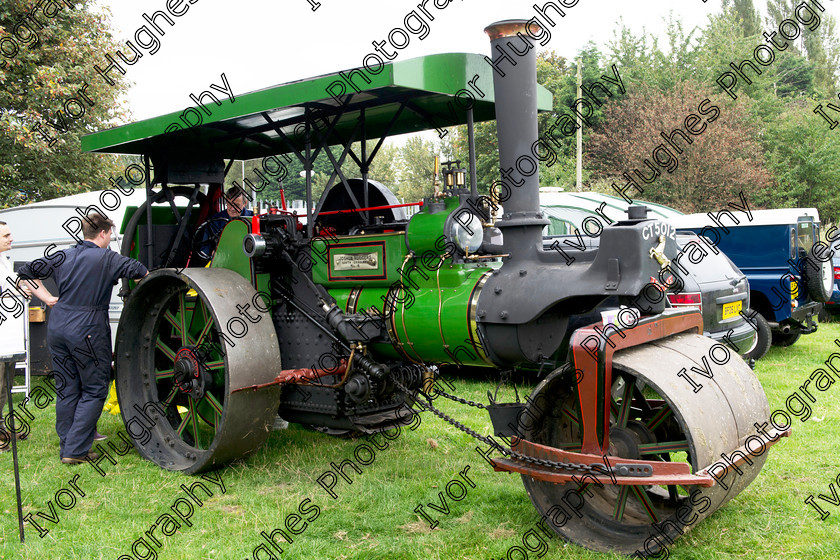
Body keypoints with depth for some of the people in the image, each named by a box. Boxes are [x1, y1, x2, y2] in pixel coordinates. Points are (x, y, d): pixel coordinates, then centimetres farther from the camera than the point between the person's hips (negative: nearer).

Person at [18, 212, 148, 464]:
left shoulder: (63, 257, 11)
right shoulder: (107, 259, -7)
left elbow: (26, 272, 15)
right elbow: (140, 272, -15)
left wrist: (47, 297, 16)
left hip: (57, 329, 7)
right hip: (88, 332, -7)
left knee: (66, 390, 14)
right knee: (94, 391, 4)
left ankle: (66, 449, 21)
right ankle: (76, 450, 1)